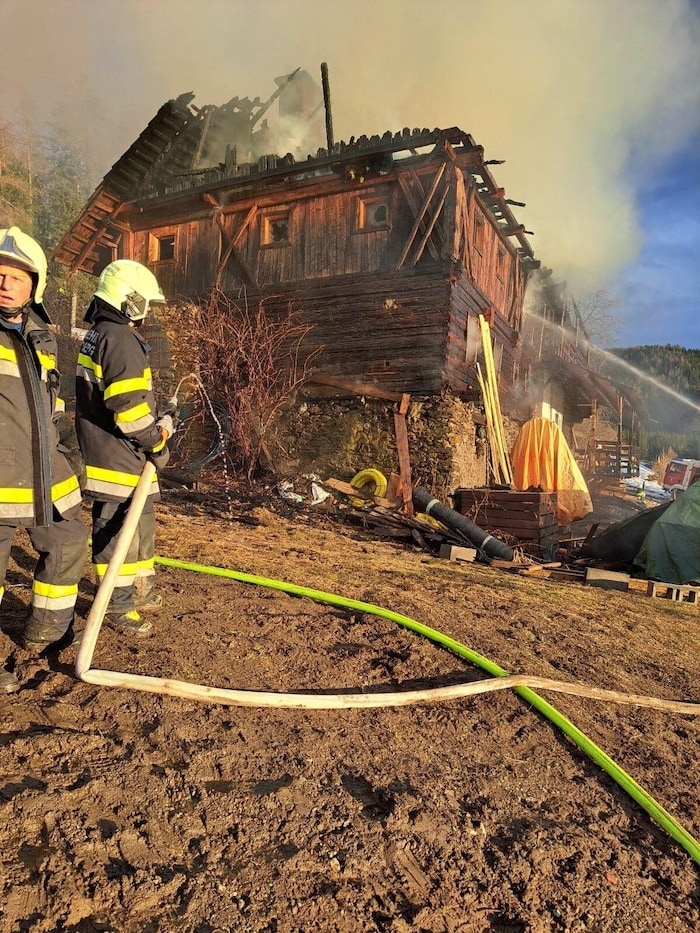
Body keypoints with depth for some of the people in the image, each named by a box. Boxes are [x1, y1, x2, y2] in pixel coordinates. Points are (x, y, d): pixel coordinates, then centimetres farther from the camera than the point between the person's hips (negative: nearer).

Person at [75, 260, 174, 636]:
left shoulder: (97, 335, 16)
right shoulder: (121, 340, -18)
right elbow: (128, 405, -25)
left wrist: (158, 420, 8)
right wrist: (156, 443, -11)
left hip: (105, 451, 11)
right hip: (119, 457, -11)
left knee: (140, 524, 21)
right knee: (119, 530, 0)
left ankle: (141, 591, 35)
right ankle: (117, 607, 13)